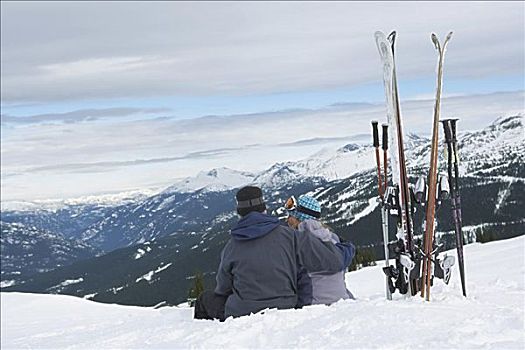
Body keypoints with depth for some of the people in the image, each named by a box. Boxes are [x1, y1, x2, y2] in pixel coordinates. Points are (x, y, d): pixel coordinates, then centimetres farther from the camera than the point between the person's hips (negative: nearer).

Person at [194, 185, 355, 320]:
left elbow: (223, 289, 6)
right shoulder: (288, 236, -9)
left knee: (205, 299, 24)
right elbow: (331, 260, -7)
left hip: (241, 315, -2)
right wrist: (345, 251, 15)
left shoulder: (231, 247, -8)